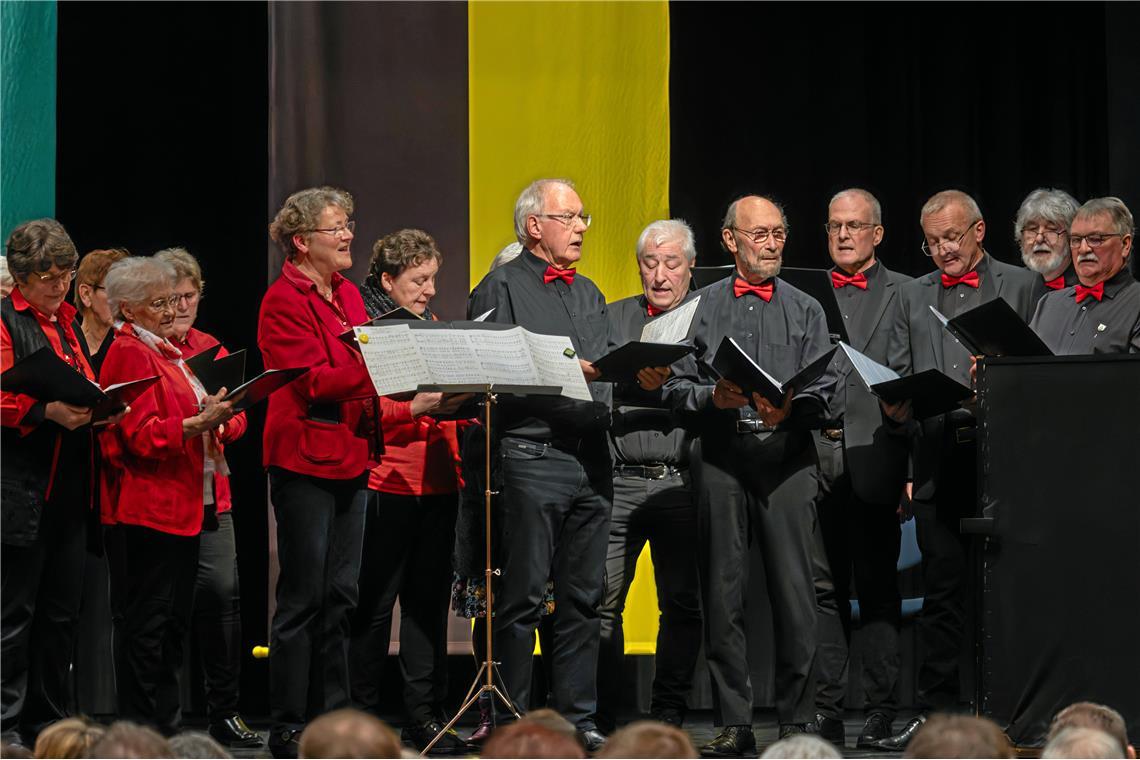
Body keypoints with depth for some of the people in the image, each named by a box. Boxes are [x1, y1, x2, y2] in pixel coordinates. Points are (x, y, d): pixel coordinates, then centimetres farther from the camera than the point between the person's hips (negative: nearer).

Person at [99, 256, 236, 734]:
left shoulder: (162, 351, 20)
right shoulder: (129, 354, -10)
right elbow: (141, 435, -19)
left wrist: (211, 412, 14)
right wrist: (199, 422, -26)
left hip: (179, 506, 10)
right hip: (145, 510, -10)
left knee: (173, 620, 11)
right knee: (144, 622, -8)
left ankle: (166, 724, 16)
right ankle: (139, 729, -7)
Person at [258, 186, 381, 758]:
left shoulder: (348, 294, 17)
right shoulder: (283, 301, -9)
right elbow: (313, 381, -18)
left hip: (350, 457, 8)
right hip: (305, 459, -8)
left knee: (341, 597, 10)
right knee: (304, 598, -5)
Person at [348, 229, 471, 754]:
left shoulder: (431, 328, 19)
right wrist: (414, 408, -21)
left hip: (436, 483, 6)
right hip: (386, 482, -6)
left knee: (429, 598, 5)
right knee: (375, 602, -3)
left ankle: (425, 715, 8)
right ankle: (363, 715, 3)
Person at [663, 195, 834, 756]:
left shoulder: (806, 310, 15)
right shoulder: (701, 306, 14)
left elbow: (822, 391, 5)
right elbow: (676, 385, 9)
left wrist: (790, 408, -15)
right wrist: (713, 397, -10)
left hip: (787, 457, 0)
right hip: (720, 456, 0)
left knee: (794, 590, -6)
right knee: (722, 590, 0)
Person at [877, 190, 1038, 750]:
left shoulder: (1021, 286, 8)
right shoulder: (913, 297, 19)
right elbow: (897, 376, 17)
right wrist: (896, 405, -4)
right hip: (939, 459, 3)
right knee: (942, 591, 1)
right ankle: (935, 712, 4)